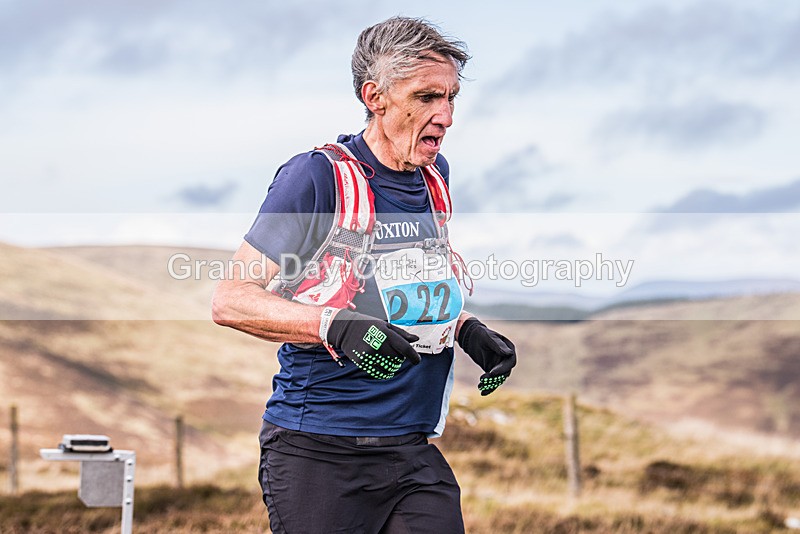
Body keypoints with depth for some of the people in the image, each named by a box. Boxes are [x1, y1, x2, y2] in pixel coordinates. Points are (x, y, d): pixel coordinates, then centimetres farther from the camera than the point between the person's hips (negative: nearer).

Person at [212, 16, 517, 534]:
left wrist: (468, 330, 9)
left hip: (415, 452, 6)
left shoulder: (435, 177, 12)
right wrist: (336, 327, -25)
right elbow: (231, 300, -12)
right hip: (318, 453, -6)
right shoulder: (319, 176, -10)